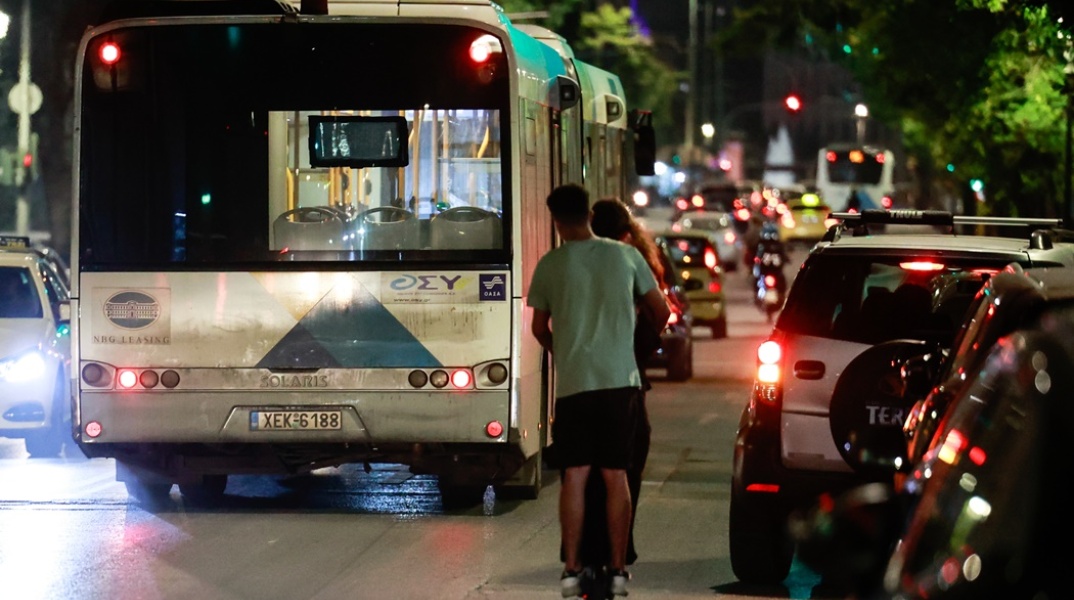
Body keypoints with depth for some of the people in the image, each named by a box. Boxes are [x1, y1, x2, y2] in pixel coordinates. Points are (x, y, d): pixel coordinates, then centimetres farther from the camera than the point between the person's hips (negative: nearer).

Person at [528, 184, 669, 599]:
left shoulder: (550, 265, -1)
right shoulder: (625, 256, 2)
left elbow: (539, 328, 11)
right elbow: (661, 311, 11)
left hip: (573, 382, -1)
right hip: (620, 379, 1)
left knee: (575, 476, 3)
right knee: (616, 476, 5)